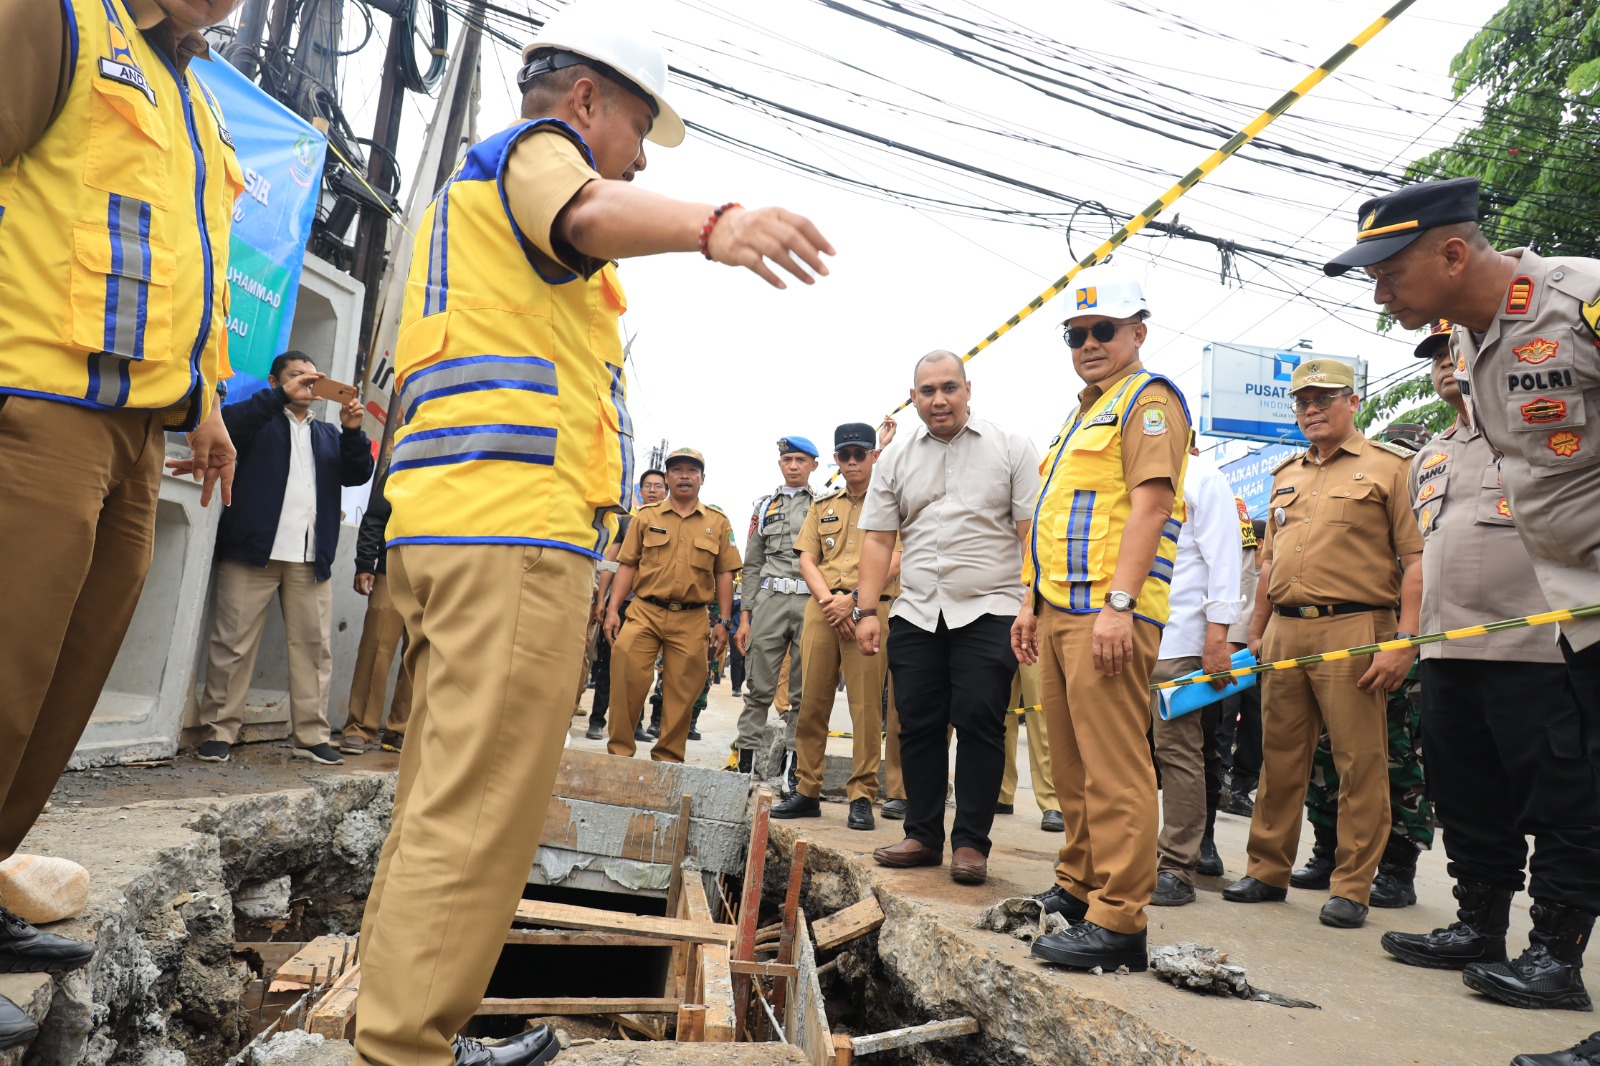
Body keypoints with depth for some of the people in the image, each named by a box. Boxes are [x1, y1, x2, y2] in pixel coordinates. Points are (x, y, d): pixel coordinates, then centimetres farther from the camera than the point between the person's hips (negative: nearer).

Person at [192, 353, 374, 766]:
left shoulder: (327, 434, 24)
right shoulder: (261, 420, 12)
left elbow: (357, 474, 11)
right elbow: (227, 423, -10)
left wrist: (352, 431, -5)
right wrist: (281, 396, -14)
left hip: (311, 558, 4)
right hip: (253, 548, -3)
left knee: (314, 647, 0)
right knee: (234, 643, -3)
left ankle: (312, 735, 4)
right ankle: (220, 730, 5)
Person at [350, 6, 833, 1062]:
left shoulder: (469, 187, 34)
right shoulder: (531, 146, 3)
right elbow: (594, 212, -23)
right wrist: (713, 222, -42)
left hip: (449, 525, 11)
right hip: (516, 523, -11)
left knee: (443, 802, 15)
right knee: (479, 819, -12)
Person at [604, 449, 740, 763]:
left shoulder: (718, 522, 10)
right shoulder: (646, 517, 10)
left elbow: (724, 574, 8)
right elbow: (627, 565, 7)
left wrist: (723, 622, 2)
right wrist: (613, 609, -3)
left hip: (692, 619, 1)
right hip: (645, 612, 0)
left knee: (681, 694, 3)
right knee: (626, 674, -14)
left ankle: (667, 758, 18)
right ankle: (619, 750, 2)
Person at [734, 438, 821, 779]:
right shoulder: (765, 507, 16)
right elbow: (751, 566, 14)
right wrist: (744, 616, 8)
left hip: (812, 601, -1)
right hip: (769, 599, 1)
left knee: (804, 692, 2)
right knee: (759, 688, 0)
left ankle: (792, 763, 9)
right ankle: (745, 761, 5)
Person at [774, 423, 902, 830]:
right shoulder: (822, 507, 19)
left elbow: (894, 560, -5)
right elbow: (807, 560, 12)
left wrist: (854, 598, -13)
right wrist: (828, 600, -5)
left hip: (870, 609, -4)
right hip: (822, 608, 4)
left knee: (865, 704, -6)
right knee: (812, 700, 4)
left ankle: (862, 797, 1)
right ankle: (807, 790, 13)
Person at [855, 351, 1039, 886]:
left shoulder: (1010, 448, 3)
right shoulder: (895, 459, 12)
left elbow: (1031, 531, -2)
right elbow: (878, 538, 10)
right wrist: (867, 610, 2)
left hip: (988, 610, -3)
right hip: (916, 613, 4)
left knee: (979, 723, -5)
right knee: (919, 724, 6)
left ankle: (971, 842, 8)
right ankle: (923, 835, 19)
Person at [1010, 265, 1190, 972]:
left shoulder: (1148, 398, -2)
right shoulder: (1083, 413, 26)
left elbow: (1149, 503, -15)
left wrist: (1119, 602, -23)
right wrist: (1033, 603, 22)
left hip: (1108, 611, -9)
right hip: (1061, 611, 9)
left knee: (1113, 766, -9)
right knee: (1071, 761, 14)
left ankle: (1118, 922, -4)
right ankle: (1078, 886, 25)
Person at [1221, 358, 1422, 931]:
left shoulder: (1389, 466, 1)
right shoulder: (1286, 476, 19)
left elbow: (1417, 558, -6)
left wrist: (1404, 641, -14)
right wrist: (1256, 635, 17)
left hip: (1354, 631, -5)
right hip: (1284, 633, 6)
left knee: (1360, 763, 0)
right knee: (1279, 756, 10)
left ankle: (1352, 888, 11)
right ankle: (1267, 871, 20)